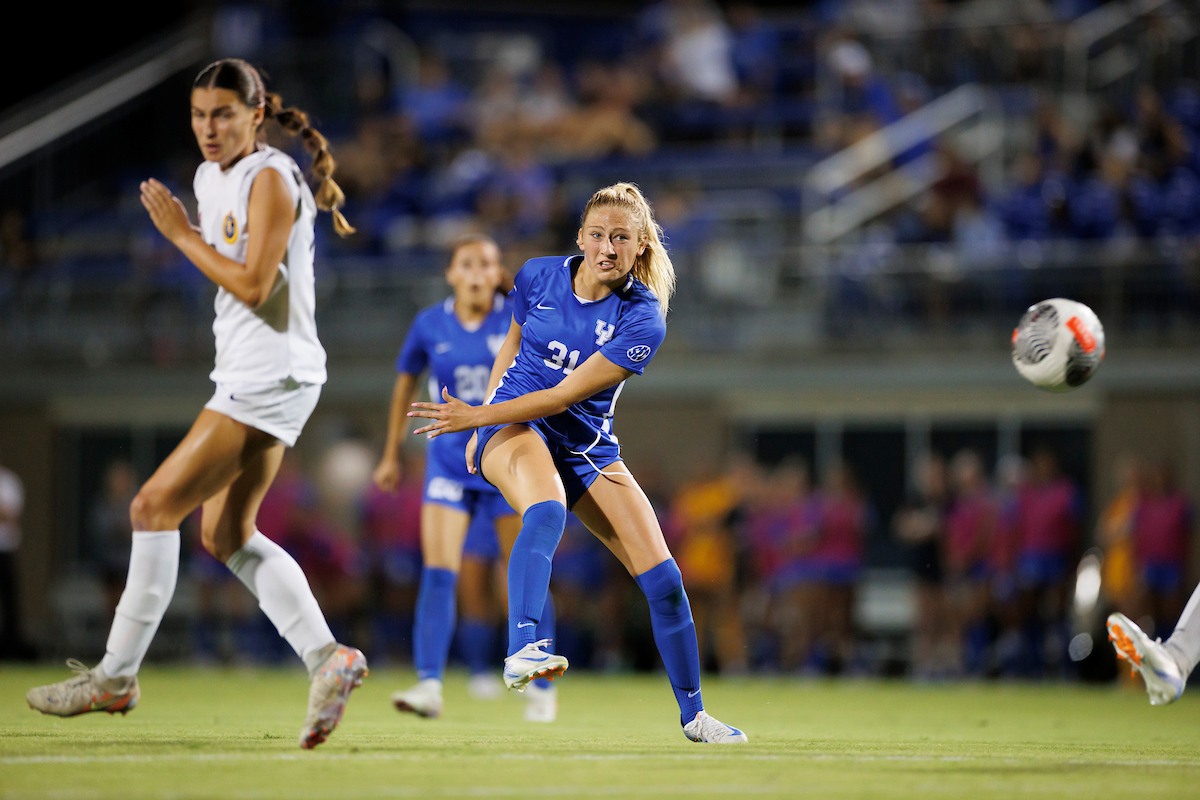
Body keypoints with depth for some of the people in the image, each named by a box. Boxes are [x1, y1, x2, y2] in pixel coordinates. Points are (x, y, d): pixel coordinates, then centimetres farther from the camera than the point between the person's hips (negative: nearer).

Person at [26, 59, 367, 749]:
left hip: (271, 375, -10)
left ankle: (117, 675, -3)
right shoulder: (212, 179, 15)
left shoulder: (270, 179, -13)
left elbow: (252, 285, -20)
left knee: (155, 506, -9)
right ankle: (328, 657, 5)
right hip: (247, 377, 10)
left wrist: (182, 235, -14)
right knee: (227, 534, 7)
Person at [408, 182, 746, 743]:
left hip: (588, 445, 1)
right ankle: (523, 649, -56)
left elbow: (564, 396, -19)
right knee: (546, 512, -37)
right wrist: (481, 419, 10)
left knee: (662, 578, -5)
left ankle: (692, 713, 14)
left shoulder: (642, 319, -16)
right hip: (514, 426, -1)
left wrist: (476, 417, -20)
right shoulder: (539, 277, -5)